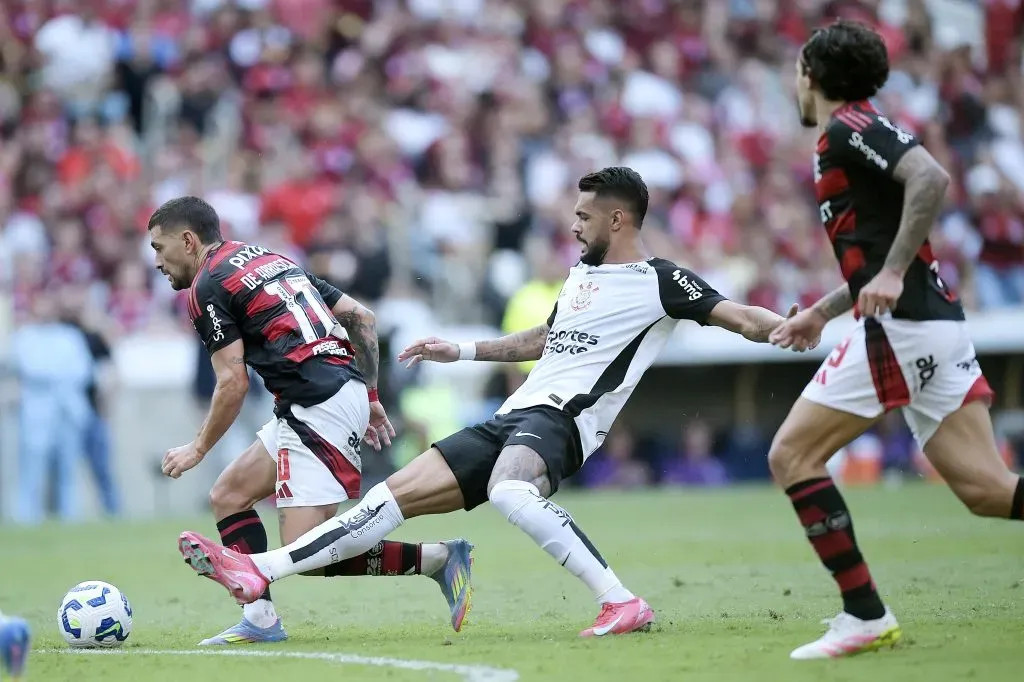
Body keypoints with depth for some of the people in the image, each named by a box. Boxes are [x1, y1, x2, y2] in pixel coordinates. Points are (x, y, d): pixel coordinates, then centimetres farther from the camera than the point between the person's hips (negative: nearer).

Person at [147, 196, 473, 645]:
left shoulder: (208, 287, -3)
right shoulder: (271, 259, 23)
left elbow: (234, 384, -8)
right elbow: (361, 317, 21)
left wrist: (197, 450, 4)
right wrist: (370, 396, 22)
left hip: (317, 407, -10)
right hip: (346, 387, 10)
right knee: (227, 495, 16)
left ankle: (436, 559, -10)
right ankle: (260, 618, 8)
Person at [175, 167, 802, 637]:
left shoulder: (661, 281, -3)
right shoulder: (582, 272, 22)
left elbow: (735, 316, -13)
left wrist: (789, 327, -31)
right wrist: (462, 352, 41)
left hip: (558, 421, -8)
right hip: (510, 419, 8)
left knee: (508, 490, -41)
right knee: (395, 495, 2)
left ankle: (623, 604, -39)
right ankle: (261, 571, 0)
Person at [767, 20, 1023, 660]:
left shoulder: (849, 126, -5)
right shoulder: (853, 134, 24)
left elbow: (931, 178, -22)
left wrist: (892, 274, -24)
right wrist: (822, 313, 36)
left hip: (902, 325, -9)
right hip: (935, 325, 9)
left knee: (793, 454, -2)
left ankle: (864, 614, -4)